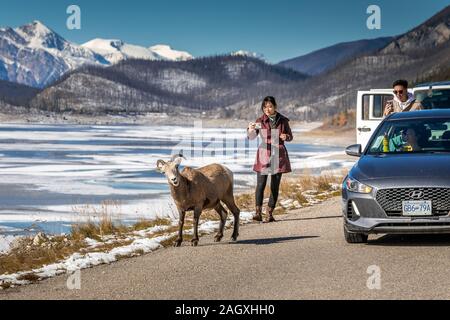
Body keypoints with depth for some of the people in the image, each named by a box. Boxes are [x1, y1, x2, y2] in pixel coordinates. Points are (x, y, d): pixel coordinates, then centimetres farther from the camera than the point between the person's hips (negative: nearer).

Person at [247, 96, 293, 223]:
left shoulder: (283, 121, 3)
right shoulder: (260, 121, -1)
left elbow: (290, 136, 14)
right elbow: (251, 137, -11)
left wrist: (286, 137, -9)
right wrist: (250, 129, -33)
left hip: (278, 156, 2)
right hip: (264, 155, -2)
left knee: (275, 186, 2)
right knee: (260, 184, -13)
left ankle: (269, 213, 9)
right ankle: (258, 212, -11)